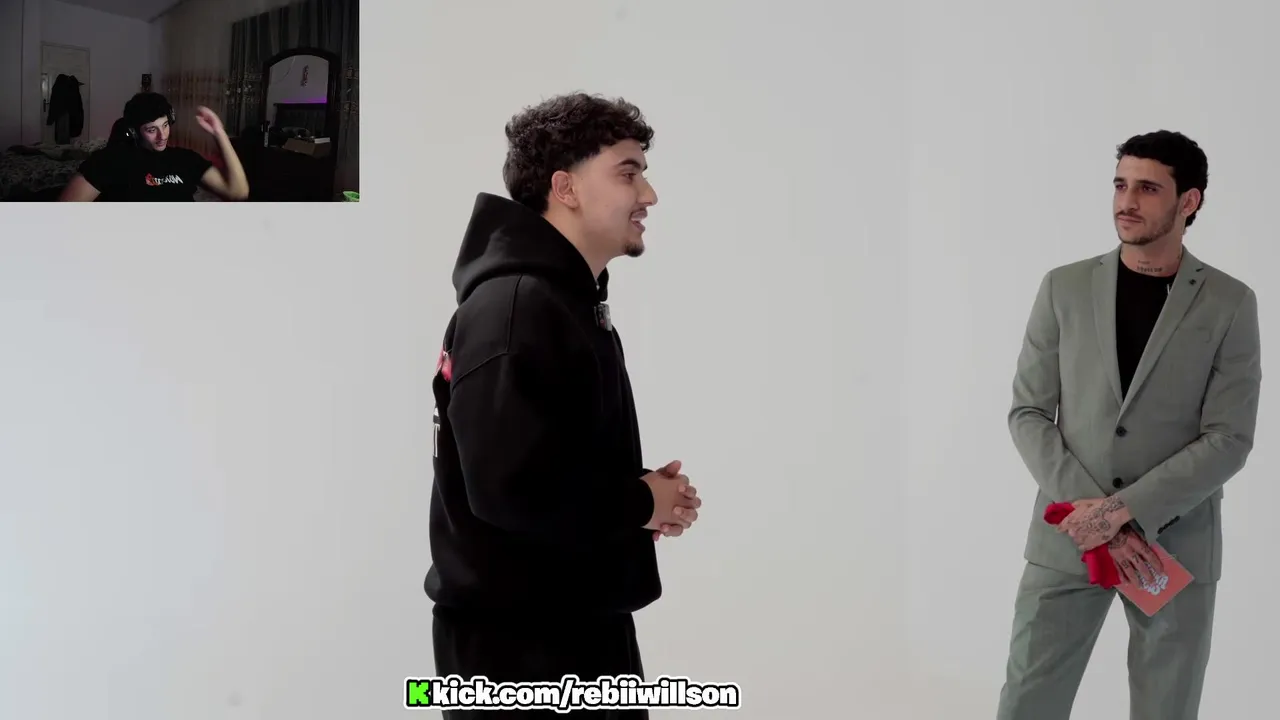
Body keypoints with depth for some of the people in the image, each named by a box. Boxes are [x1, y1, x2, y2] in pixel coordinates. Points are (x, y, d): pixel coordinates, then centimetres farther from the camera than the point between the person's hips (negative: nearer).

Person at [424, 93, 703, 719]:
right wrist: (641, 504, -14)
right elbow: (512, 488, -28)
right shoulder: (511, 307, -19)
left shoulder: (575, 302, 14)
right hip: (515, 644, -10)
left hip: (589, 629, 10)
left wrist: (644, 493, 2)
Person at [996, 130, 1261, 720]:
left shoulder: (1229, 304, -2)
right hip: (1065, 538, 1)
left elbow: (1228, 440, -7)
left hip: (1177, 545, -1)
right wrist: (1092, 512, -11)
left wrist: (1123, 510, -16)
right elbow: (1028, 413, 1)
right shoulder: (1064, 288, 3)